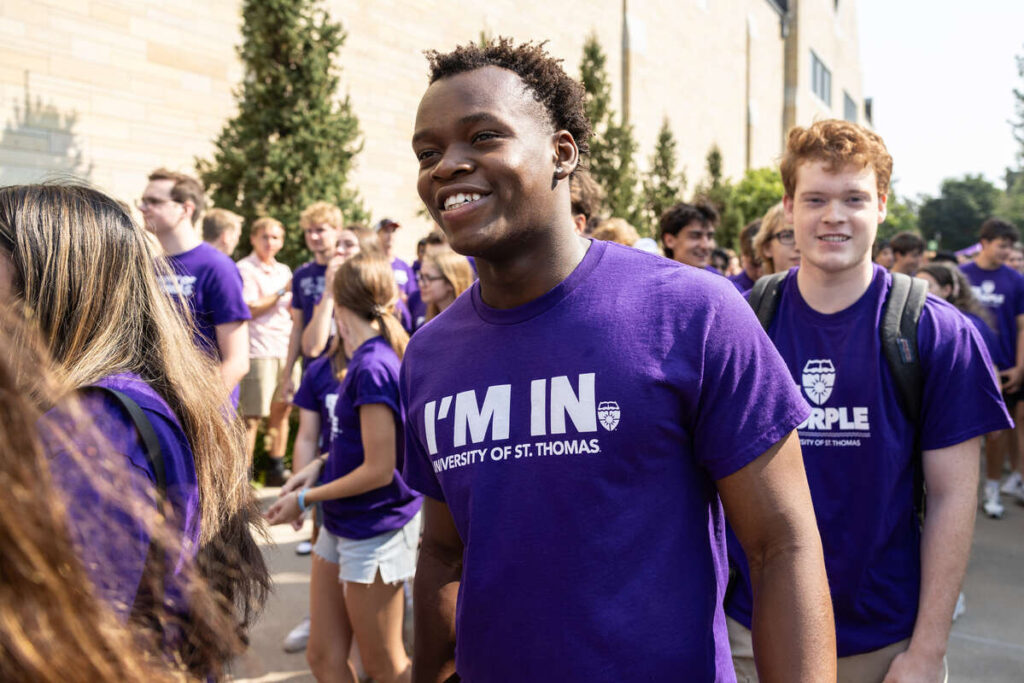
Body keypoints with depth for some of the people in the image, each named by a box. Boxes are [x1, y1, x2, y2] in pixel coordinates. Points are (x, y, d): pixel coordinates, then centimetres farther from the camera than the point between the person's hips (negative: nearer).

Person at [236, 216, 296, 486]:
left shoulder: (284, 270, 18)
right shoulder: (244, 269, -3)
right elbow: (250, 309, -11)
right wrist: (282, 292, -12)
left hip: (285, 349, 7)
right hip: (258, 350, -7)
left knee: (282, 410, 10)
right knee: (252, 417, -6)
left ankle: (276, 469, 21)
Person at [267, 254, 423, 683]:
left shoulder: (372, 366, -23)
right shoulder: (378, 356, 4)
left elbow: (379, 470, -22)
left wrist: (306, 498, -11)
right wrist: (320, 466, 2)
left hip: (375, 530, -8)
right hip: (342, 525, 8)